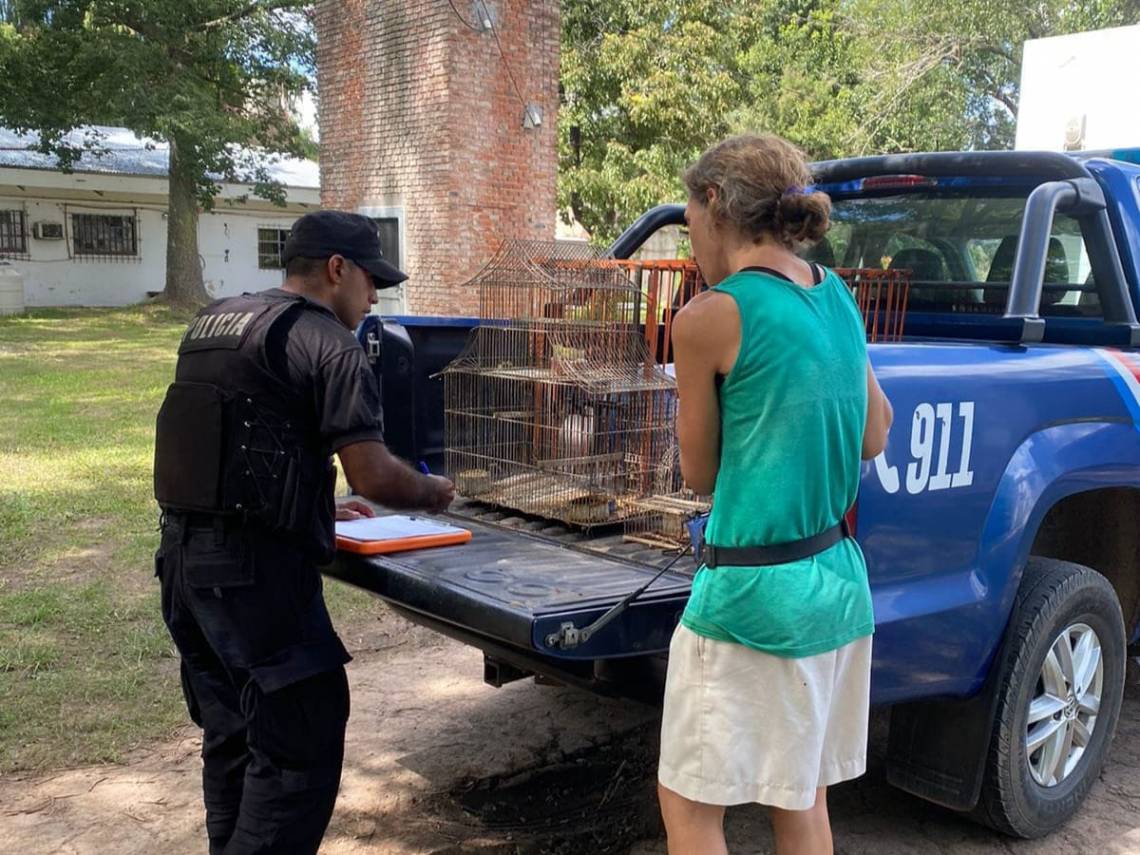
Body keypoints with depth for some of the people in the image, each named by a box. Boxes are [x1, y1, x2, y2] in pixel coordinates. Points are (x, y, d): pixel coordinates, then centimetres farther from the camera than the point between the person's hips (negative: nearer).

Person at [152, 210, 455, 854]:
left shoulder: (212, 323, 16)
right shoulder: (329, 343, -9)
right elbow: (373, 475, -14)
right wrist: (433, 493, 5)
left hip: (186, 553, 9)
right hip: (255, 567, -9)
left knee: (231, 737, 21)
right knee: (301, 749, -2)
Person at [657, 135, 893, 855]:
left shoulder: (710, 317, -14)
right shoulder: (837, 296, 6)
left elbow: (701, 476, -2)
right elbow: (872, 438, 15)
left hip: (752, 593, -8)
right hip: (839, 584, 8)